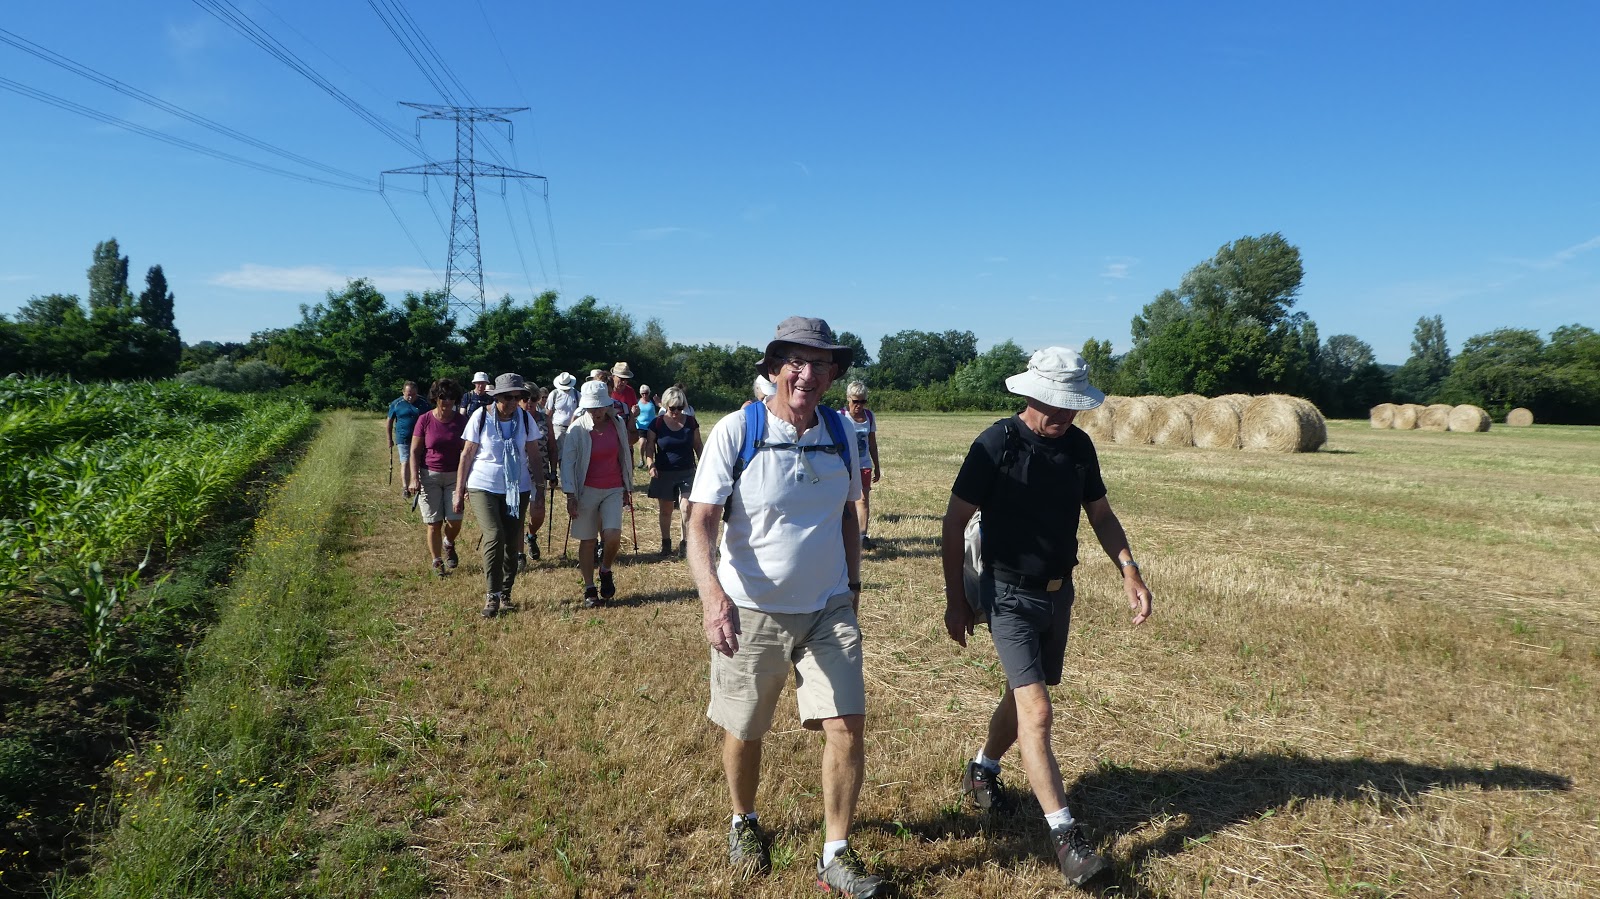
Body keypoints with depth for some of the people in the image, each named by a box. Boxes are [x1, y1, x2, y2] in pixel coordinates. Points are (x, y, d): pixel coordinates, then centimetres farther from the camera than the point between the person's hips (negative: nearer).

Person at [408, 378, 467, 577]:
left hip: (454, 476, 1)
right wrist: (414, 478, -10)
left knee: (454, 521, -7)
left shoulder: (461, 421, 1)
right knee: (434, 523, 0)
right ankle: (437, 562, 16)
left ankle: (449, 544, 26)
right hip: (430, 477, -1)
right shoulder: (425, 420, -3)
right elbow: (415, 451, 0)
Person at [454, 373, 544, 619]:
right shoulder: (481, 417, -6)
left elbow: (534, 456, 7)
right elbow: (467, 454, -2)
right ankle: (491, 595, -9)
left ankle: (505, 595, 20)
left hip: (517, 489, 3)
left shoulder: (525, 419, 0)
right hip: (484, 487, -3)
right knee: (494, 536, -19)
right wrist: (459, 490, -2)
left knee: (512, 543, 6)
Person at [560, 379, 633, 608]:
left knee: (612, 534, -14)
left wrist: (628, 488, 14)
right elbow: (567, 462, -8)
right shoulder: (577, 429, -8)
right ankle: (589, 589, 16)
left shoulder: (617, 424, 1)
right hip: (587, 490, -2)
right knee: (587, 540, 4)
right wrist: (570, 496, -13)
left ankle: (606, 572, 15)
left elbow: (625, 456, 11)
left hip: (613, 490, 2)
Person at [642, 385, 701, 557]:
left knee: (686, 508, -10)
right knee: (666, 510, 10)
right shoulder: (657, 423, -4)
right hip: (664, 473, 0)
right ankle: (666, 544, 24)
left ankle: (687, 542, 3)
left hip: (687, 472, 0)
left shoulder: (690, 422, 0)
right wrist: (651, 465, -15)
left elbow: (698, 446, 8)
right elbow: (650, 447, -1)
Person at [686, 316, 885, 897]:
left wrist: (852, 584, 11)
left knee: (847, 725, -4)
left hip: (829, 609, 3)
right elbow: (700, 523, -17)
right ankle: (744, 823, 41)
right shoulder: (735, 431, -12)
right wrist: (713, 596, -32)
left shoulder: (840, 433, 2)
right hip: (751, 611, -3)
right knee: (743, 732, 12)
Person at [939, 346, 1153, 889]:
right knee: (1036, 712, -11)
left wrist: (1129, 571, -3)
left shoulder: (1078, 446, 0)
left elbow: (1100, 513, 12)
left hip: (1059, 593, 6)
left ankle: (982, 771, 43)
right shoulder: (997, 443, -17)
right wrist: (955, 599, -10)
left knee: (1024, 695, 19)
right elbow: (955, 521, -12)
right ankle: (1066, 836, -3)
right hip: (1010, 595, -6)